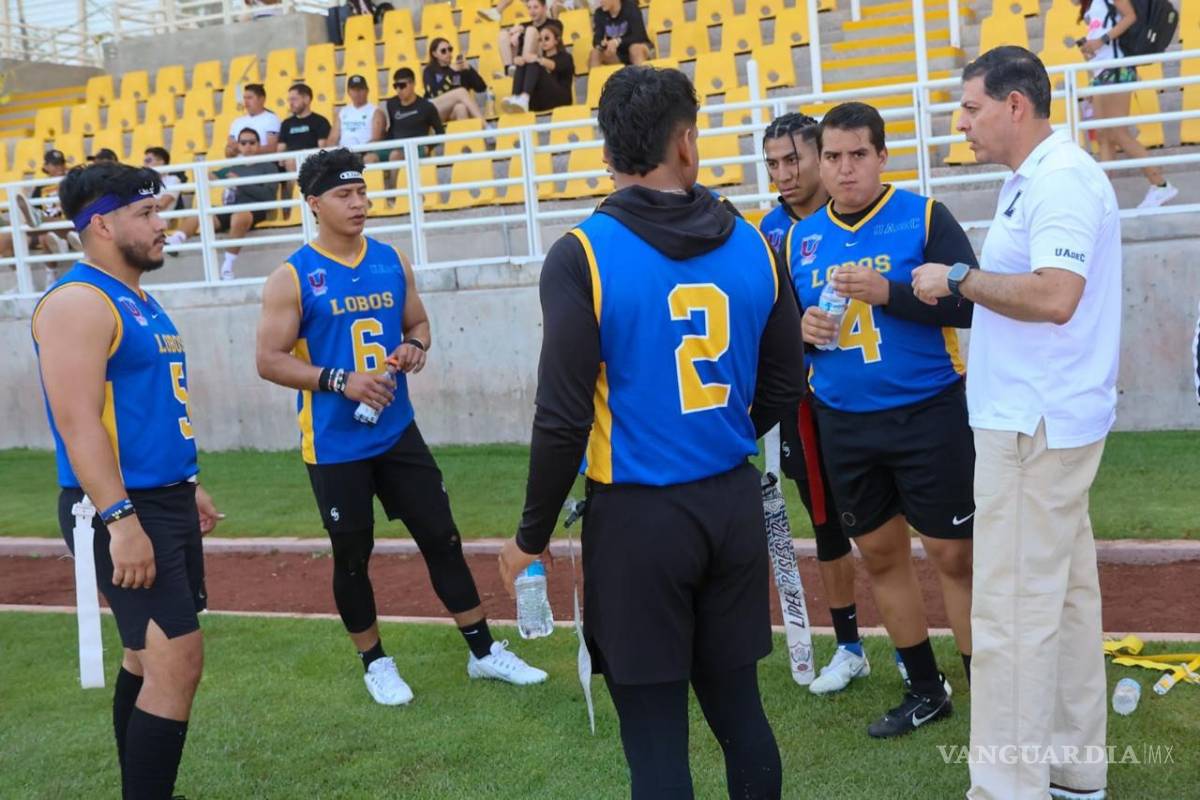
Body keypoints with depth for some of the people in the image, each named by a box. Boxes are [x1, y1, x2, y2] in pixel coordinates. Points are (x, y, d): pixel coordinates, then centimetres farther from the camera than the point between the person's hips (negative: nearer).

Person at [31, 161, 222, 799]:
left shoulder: (139, 300, 16)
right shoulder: (78, 302, -15)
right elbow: (78, 422, -22)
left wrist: (185, 487, 25)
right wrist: (119, 520, -28)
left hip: (166, 501, 10)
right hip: (122, 509, -10)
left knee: (151, 654, 15)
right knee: (177, 657, -13)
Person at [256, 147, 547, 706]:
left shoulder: (392, 261, 5)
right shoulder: (293, 278, -9)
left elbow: (418, 324, 17)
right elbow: (269, 361, -10)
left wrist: (415, 347, -7)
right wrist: (340, 380, -21)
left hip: (398, 432, 4)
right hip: (335, 446, -4)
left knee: (442, 538, 7)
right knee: (353, 555, 7)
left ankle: (484, 652, 19)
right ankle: (375, 663, 26)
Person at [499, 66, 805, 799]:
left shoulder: (583, 256, -13)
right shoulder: (753, 246, 1)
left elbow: (564, 418, -15)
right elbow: (784, 388, 9)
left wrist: (533, 535, -2)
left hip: (638, 515, -4)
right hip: (734, 503, 5)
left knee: (655, 731, 6)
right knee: (737, 705, 17)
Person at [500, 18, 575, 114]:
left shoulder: (565, 57, 17)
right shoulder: (541, 59, 30)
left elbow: (554, 66, -9)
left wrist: (538, 60, -29)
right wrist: (520, 60, -17)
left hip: (559, 99, -4)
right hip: (539, 103, 4)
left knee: (534, 64, -22)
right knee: (522, 64, -14)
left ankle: (524, 99, -50)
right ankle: (515, 98, -39)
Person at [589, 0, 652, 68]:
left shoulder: (630, 8, -17)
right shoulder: (599, 13, -7)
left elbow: (638, 36, -24)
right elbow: (597, 40, -12)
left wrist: (618, 41, -39)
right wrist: (602, 44, -36)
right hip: (617, 55, 3)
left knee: (637, 48, -34)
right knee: (594, 53, -20)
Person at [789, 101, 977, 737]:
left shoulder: (924, 217, -6)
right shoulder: (801, 238, 8)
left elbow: (969, 302, -14)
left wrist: (886, 291, -23)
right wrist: (801, 328, -6)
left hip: (927, 415, -5)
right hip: (844, 423, 5)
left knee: (953, 554, -1)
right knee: (879, 553, 13)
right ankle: (925, 690, 29)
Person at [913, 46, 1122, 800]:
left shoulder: (1061, 178, -16)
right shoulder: (1040, 178, 15)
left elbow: (1054, 296, -27)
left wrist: (959, 279, -18)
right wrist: (961, 286, 6)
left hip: (1035, 423, -11)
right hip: (1043, 417, 11)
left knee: (1014, 607, -6)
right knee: (1063, 592, 16)